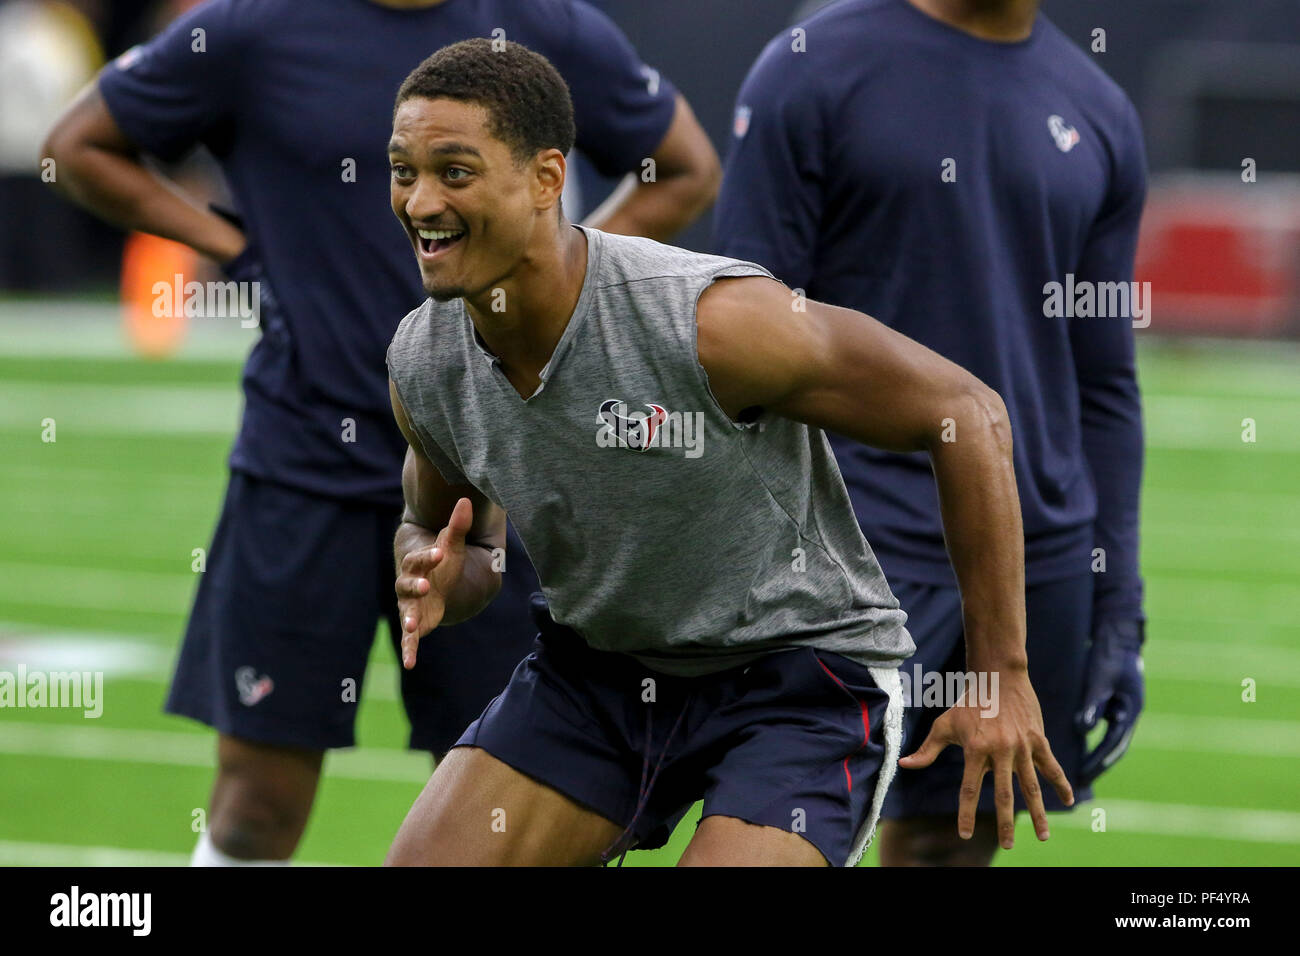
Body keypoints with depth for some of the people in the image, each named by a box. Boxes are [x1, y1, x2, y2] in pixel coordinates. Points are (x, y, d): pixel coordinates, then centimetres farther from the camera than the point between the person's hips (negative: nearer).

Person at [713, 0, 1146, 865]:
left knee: (953, 840, 5)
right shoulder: (811, 74, -2)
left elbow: (1106, 388, 15)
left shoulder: (1100, 118, 11)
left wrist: (1120, 614, 10)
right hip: (866, 547, -4)